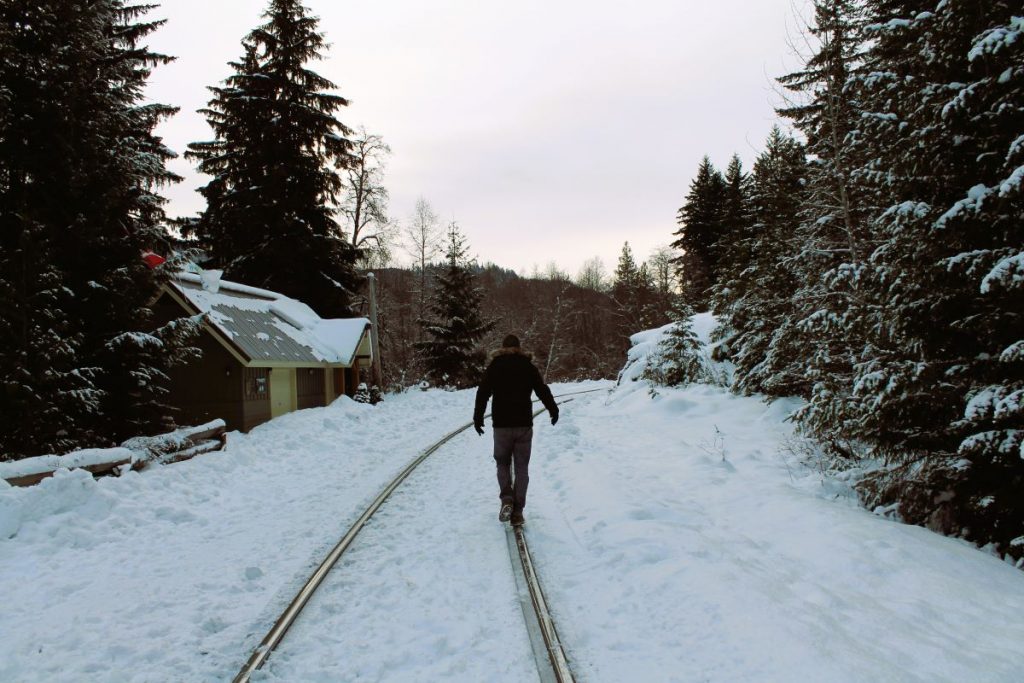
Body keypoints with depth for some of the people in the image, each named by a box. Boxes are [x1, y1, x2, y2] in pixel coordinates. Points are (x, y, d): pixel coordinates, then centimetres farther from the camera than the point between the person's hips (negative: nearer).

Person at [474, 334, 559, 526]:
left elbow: (483, 393, -3)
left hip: (502, 425, -1)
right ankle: (517, 511, 4)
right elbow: (543, 391, 7)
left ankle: (507, 499, -7)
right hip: (524, 425, 1)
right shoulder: (528, 366, 5)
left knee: (502, 463, 15)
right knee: (522, 467, 7)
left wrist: (478, 417, 2)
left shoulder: (494, 366, 3)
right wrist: (553, 410, 20)